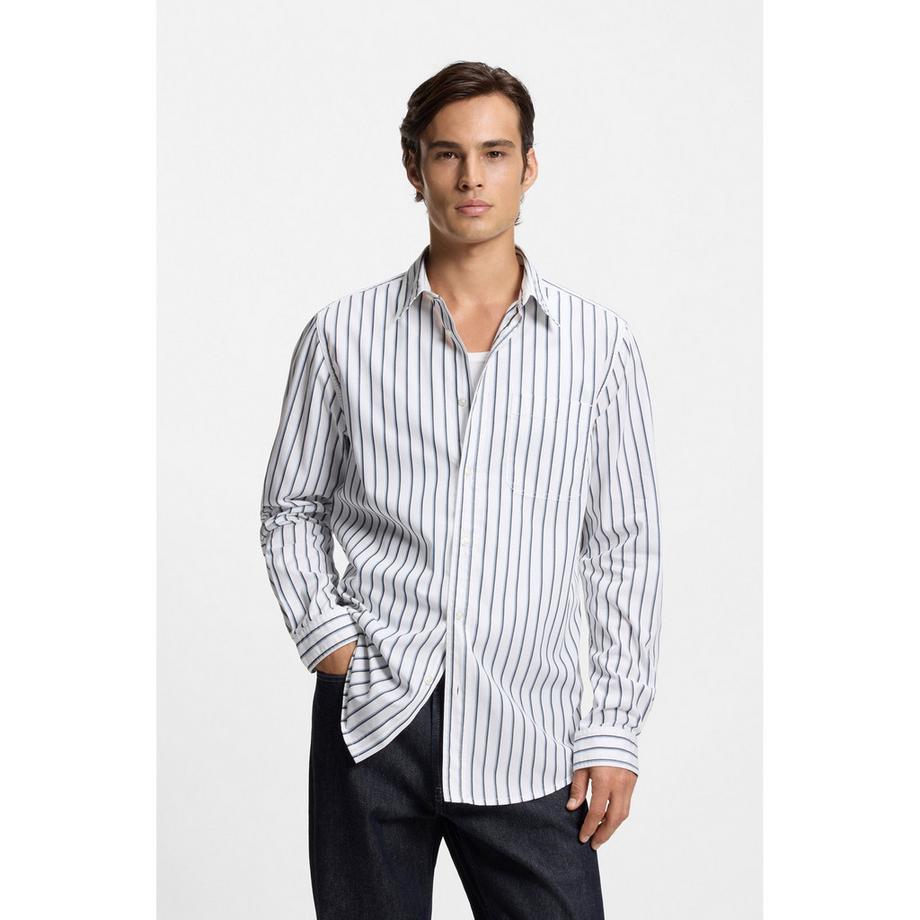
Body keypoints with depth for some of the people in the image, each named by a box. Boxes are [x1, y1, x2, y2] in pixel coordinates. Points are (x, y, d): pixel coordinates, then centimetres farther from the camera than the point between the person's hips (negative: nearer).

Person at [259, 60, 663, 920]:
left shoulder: (599, 342, 4)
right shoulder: (342, 334, 5)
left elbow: (625, 549, 5)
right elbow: (290, 509, 13)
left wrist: (614, 733, 1)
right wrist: (325, 632, -3)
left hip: (526, 737, 0)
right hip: (370, 720, 1)